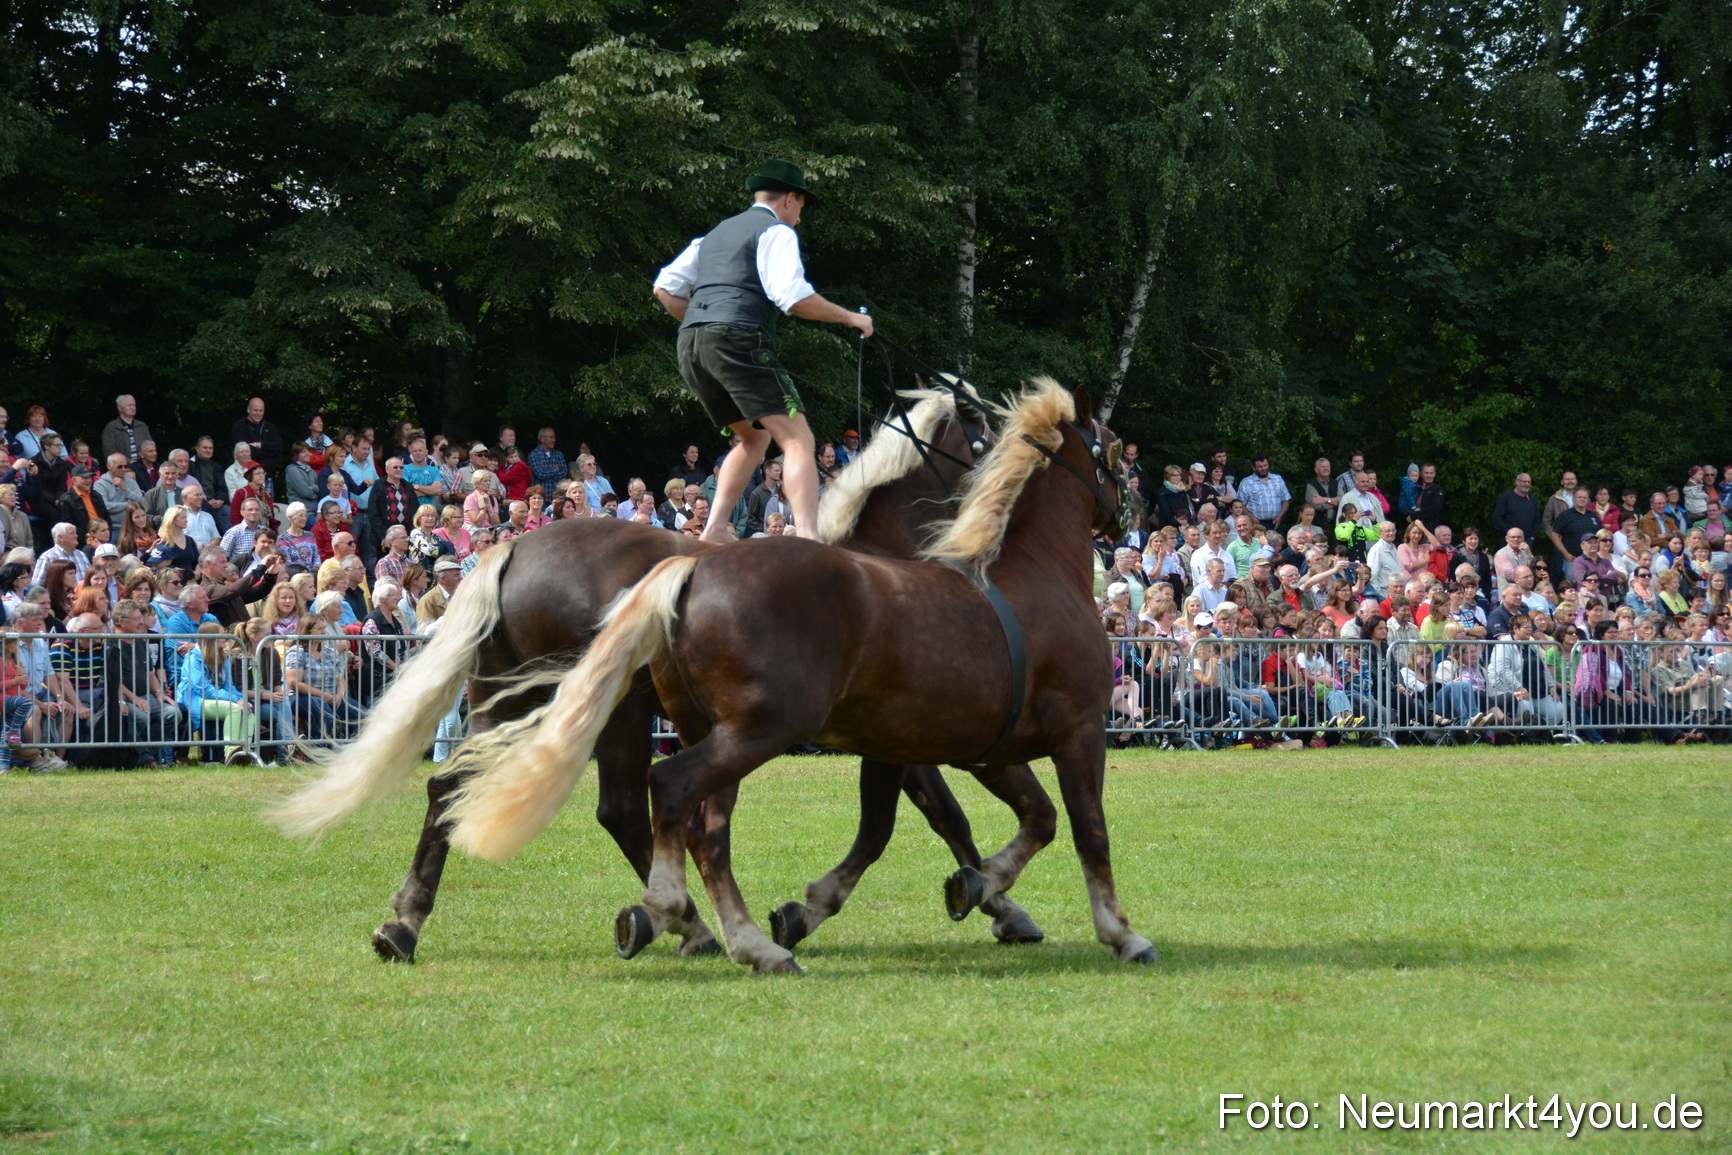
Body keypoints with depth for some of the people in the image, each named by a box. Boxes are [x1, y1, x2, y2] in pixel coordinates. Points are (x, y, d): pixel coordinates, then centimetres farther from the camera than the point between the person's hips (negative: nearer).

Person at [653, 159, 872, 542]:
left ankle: (714, 529, 12)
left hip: (691, 350, 8)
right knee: (798, 440, -13)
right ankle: (807, 540, -33)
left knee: (755, 437, 26)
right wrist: (849, 317, -1)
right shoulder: (776, 231, 3)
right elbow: (793, 296, -12)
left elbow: (665, 288, 24)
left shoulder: (716, 234, 28)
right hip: (739, 339, -8)